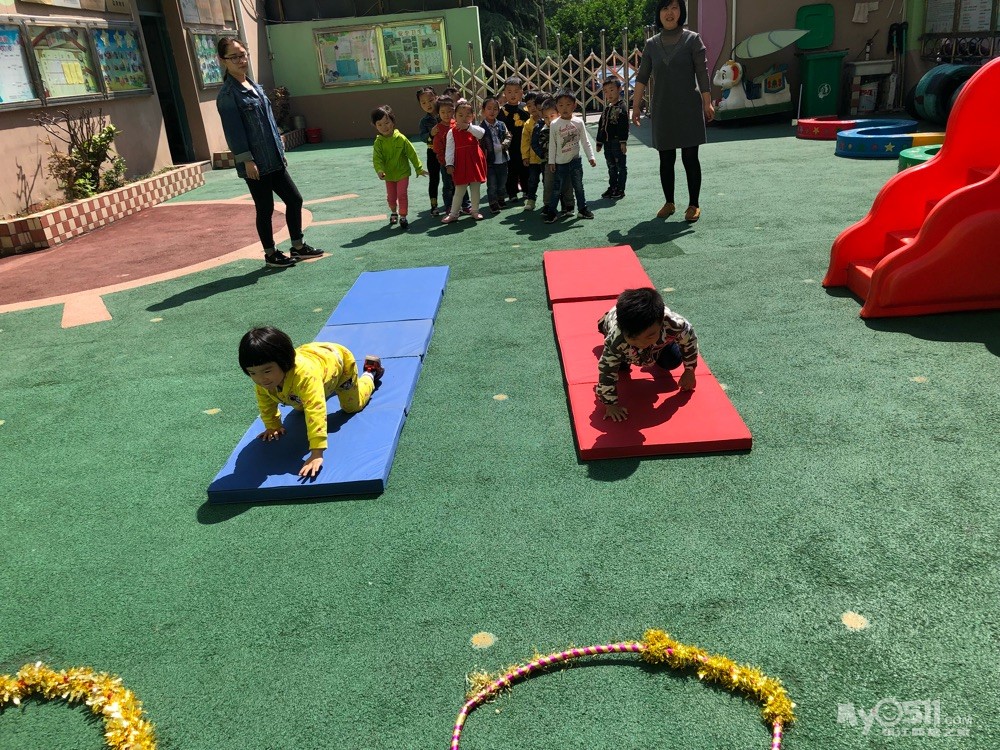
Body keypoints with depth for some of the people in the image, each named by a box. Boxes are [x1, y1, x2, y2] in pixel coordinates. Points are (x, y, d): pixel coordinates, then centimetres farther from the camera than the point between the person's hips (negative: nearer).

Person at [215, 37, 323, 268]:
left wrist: (280, 149, 16)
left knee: (294, 199, 11)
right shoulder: (227, 94, -11)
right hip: (255, 164, -8)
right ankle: (271, 254, 17)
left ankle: (298, 247, 23)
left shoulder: (255, 86, 14)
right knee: (265, 209, 2)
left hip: (274, 160, 8)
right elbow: (233, 129, -15)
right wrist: (247, 160, -19)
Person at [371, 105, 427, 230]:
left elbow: (412, 154, -7)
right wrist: (379, 170, -33)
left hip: (402, 172, -2)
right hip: (389, 175, 2)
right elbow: (376, 159, -15)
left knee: (402, 194, -7)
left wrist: (419, 168, -5)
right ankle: (393, 213, 39)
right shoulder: (378, 142, -9)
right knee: (391, 196, 14)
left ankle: (403, 216, 5)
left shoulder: (401, 138, -13)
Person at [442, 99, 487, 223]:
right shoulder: (452, 132, -1)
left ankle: (475, 211, 26)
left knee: (475, 189, 12)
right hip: (460, 164, -2)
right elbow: (449, 149, -5)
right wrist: (449, 164, -14)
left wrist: (468, 126, -32)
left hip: (475, 162, 2)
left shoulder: (474, 128, 2)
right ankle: (453, 214, 12)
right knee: (459, 191, 3)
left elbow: (481, 133, -21)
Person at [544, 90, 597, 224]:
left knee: (578, 186, 11)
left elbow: (585, 141, 3)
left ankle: (582, 209, 24)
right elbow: (552, 144, -1)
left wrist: (591, 157, -1)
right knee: (557, 188, 1)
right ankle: (551, 212, 7)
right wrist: (551, 162, -3)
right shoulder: (554, 124, -6)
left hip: (575, 160, 2)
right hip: (560, 162, -2)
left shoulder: (578, 122, -2)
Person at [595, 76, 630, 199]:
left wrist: (623, 142, -19)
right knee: (611, 166, 14)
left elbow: (624, 126, -14)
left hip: (617, 142, -7)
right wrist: (599, 142, 17)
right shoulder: (606, 109, 14)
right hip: (607, 142, 7)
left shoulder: (621, 107, -9)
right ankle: (612, 187, 23)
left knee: (621, 166, 2)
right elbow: (601, 126, 18)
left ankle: (620, 189, 6)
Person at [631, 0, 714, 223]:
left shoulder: (692, 40, -1)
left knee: (690, 158, -1)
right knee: (666, 159, 8)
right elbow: (642, 77, 8)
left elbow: (702, 73, -3)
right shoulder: (652, 44, 7)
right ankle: (669, 203, 21)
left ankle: (693, 205, 9)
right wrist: (635, 106, 4)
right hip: (662, 110, 3)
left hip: (689, 109, -3)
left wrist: (707, 103, -8)